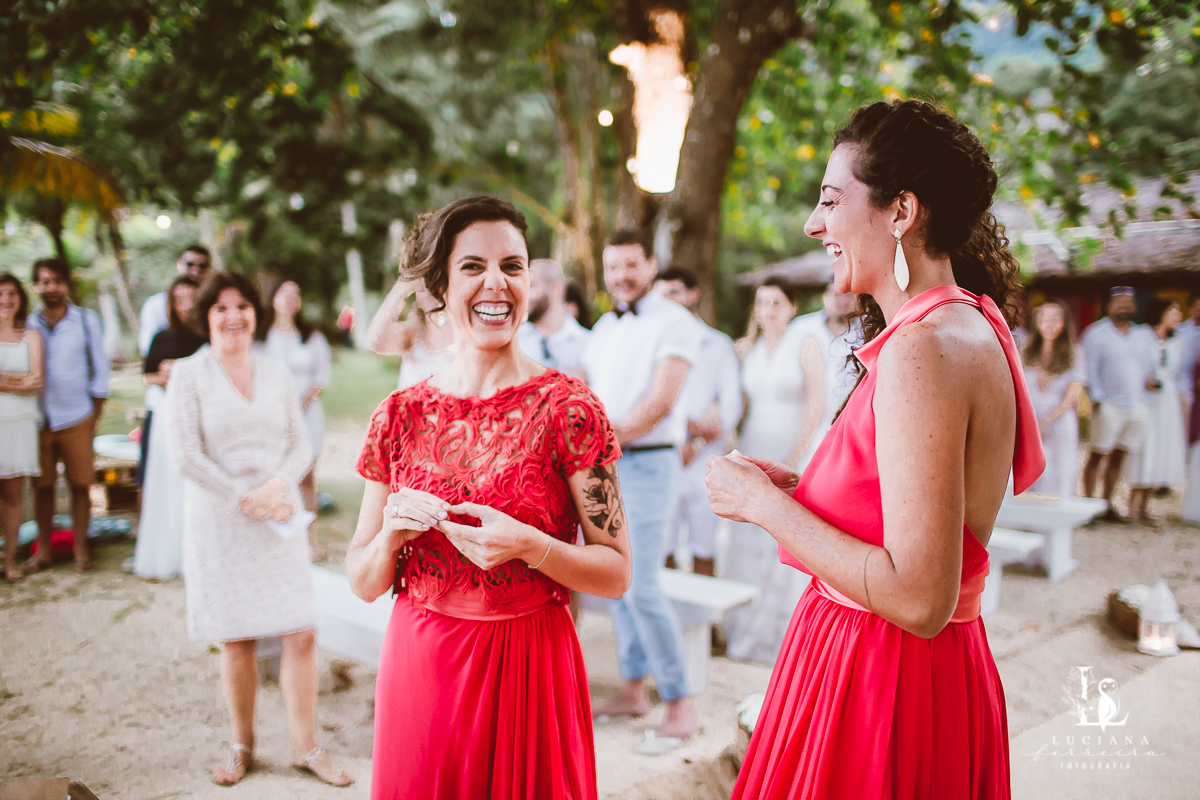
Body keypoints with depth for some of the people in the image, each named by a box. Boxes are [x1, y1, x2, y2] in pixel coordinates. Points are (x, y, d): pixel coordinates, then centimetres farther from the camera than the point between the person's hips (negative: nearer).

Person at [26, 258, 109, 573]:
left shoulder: (86, 320, 2)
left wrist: (95, 411, 1)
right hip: (37, 420, 1)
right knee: (42, 486, 7)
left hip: (76, 419, -1)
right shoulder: (28, 324, 3)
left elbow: (100, 367, 5)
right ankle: (42, 550, 19)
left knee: (80, 485, 3)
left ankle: (81, 550, 13)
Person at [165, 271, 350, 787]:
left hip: (279, 518, 3)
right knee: (235, 638, 5)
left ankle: (305, 746, 12)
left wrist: (279, 485, -12)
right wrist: (247, 500, -12)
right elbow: (184, 454, -9)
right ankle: (242, 745, 25)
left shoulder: (276, 374, 9)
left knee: (301, 631, -2)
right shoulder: (189, 374, -2)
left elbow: (300, 444, 8)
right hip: (219, 521, -2)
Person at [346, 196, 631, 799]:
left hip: (531, 668, -2)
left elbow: (616, 574, -8)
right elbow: (364, 584, 5)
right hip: (418, 668, 3)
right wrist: (391, 533, -15)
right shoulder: (400, 414, 0)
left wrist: (525, 544, -23)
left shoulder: (569, 408, -9)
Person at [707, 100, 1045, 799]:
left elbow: (919, 599, -27)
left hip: (882, 683, -9)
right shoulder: (970, 324, 7)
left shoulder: (923, 351, -24)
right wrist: (798, 489, 8)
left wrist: (765, 504, -18)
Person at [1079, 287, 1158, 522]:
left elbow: (1154, 362, 24)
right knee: (1096, 455, -3)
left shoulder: (1145, 335, 16)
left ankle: (1107, 505, 15)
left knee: (1118, 457, 8)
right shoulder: (1096, 333, 1)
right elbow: (1089, 369, -4)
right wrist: (1097, 399, -13)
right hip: (1108, 405, -5)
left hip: (1137, 406, 5)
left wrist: (1151, 378, 1)